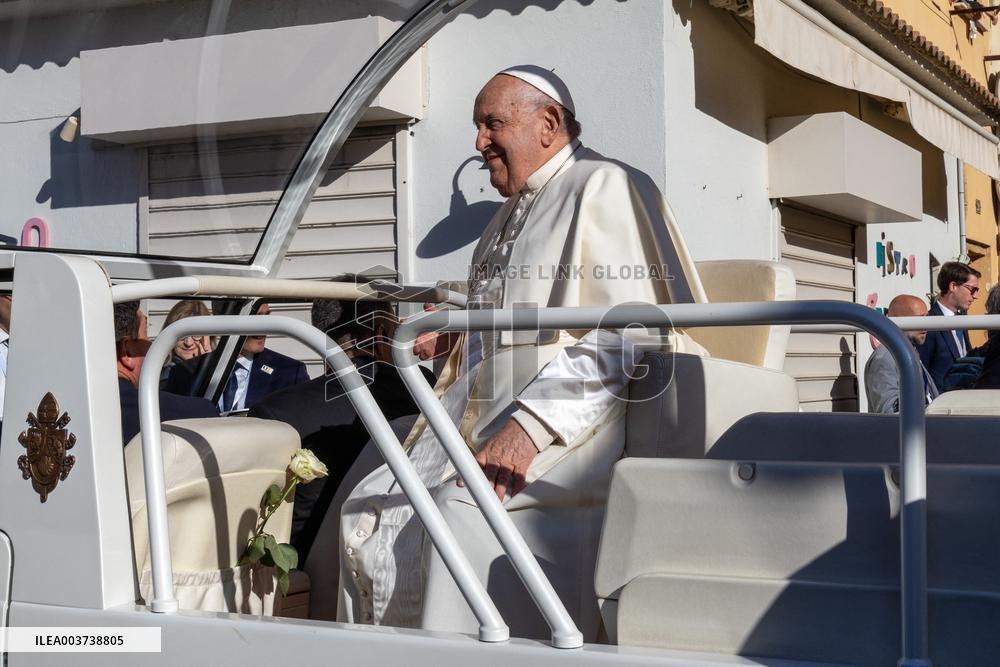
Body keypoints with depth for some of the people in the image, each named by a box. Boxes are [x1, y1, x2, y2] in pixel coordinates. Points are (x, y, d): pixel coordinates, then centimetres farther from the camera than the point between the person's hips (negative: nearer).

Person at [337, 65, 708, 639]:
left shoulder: (605, 188, -4)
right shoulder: (511, 215, 26)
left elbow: (627, 337, -17)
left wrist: (532, 425, -25)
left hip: (576, 422, -9)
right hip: (487, 423, 9)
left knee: (464, 506, -32)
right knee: (370, 513, -8)